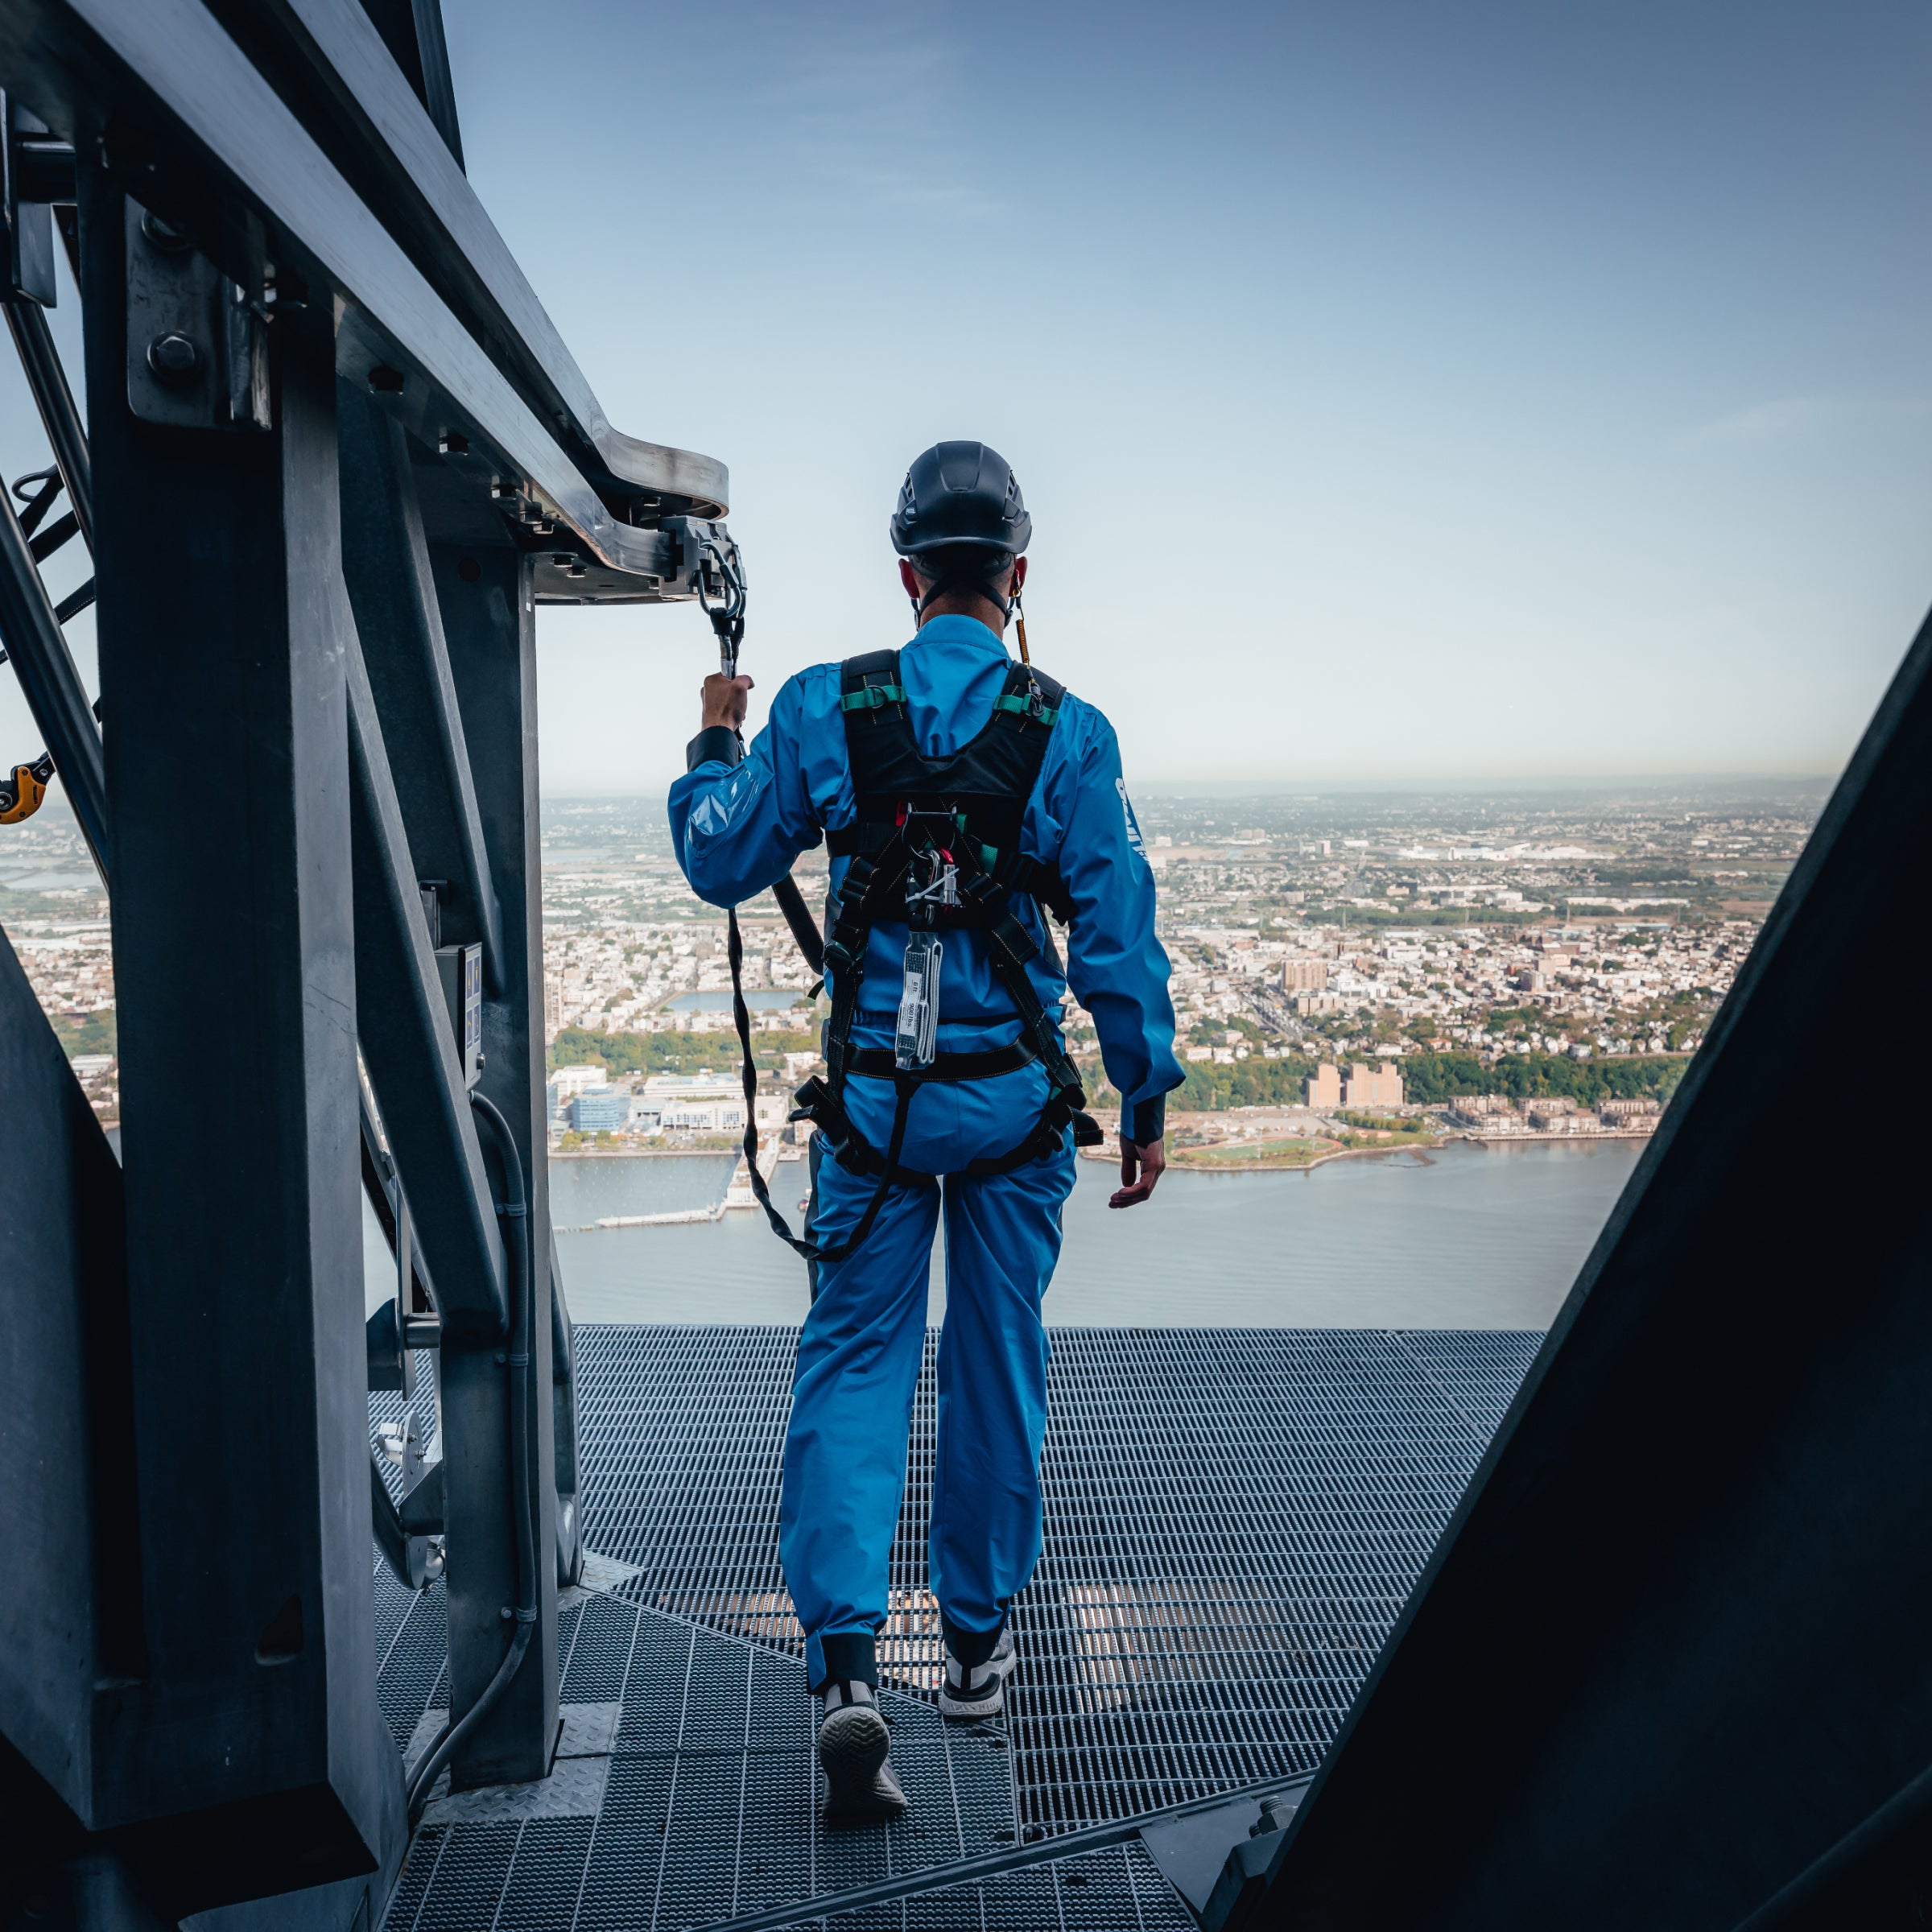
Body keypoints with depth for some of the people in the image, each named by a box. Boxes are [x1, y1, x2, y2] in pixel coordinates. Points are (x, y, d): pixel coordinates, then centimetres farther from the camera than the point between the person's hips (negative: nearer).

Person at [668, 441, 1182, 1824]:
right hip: (1014, 1096, 0)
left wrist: (714, 745, 22)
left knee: (854, 1360, 9)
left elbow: (720, 865, 4)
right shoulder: (1068, 732, -6)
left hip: (874, 1096, 0)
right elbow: (1119, 932, -6)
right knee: (997, 1363, 15)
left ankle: (847, 1663, -4)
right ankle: (979, 1639, 31)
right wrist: (1147, 1101, 3)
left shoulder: (820, 709, -4)